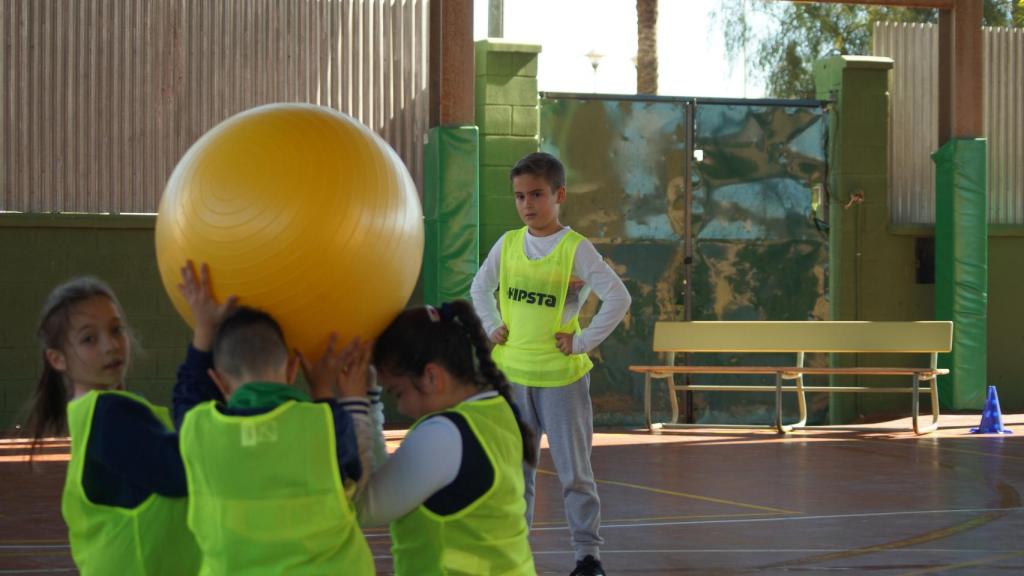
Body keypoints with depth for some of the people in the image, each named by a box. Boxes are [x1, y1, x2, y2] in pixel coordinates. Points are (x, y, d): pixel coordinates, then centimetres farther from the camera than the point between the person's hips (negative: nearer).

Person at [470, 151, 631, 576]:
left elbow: (619, 298, -15)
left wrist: (584, 341, -15)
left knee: (574, 471, 2)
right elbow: (480, 288, 19)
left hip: (562, 376, -4)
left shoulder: (576, 249, -11)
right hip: (512, 373, 4)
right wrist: (492, 327, 5)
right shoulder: (508, 244, 4)